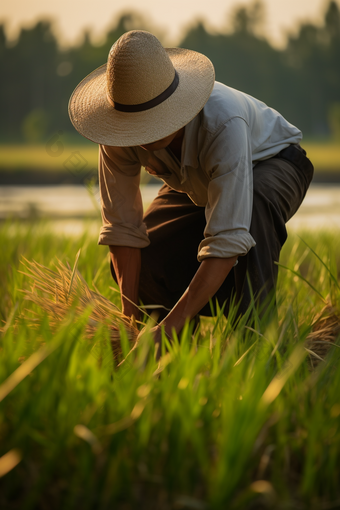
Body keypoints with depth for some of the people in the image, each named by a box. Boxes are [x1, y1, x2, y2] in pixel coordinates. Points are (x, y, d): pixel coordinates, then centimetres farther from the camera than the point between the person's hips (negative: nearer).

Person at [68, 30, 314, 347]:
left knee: (253, 203, -41)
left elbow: (227, 241, -48)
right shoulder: (120, 131, -30)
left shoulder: (223, 124, -45)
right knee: (140, 266, -16)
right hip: (196, 183, 5)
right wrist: (130, 318, -30)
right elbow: (121, 226, -22)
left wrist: (169, 328, -52)